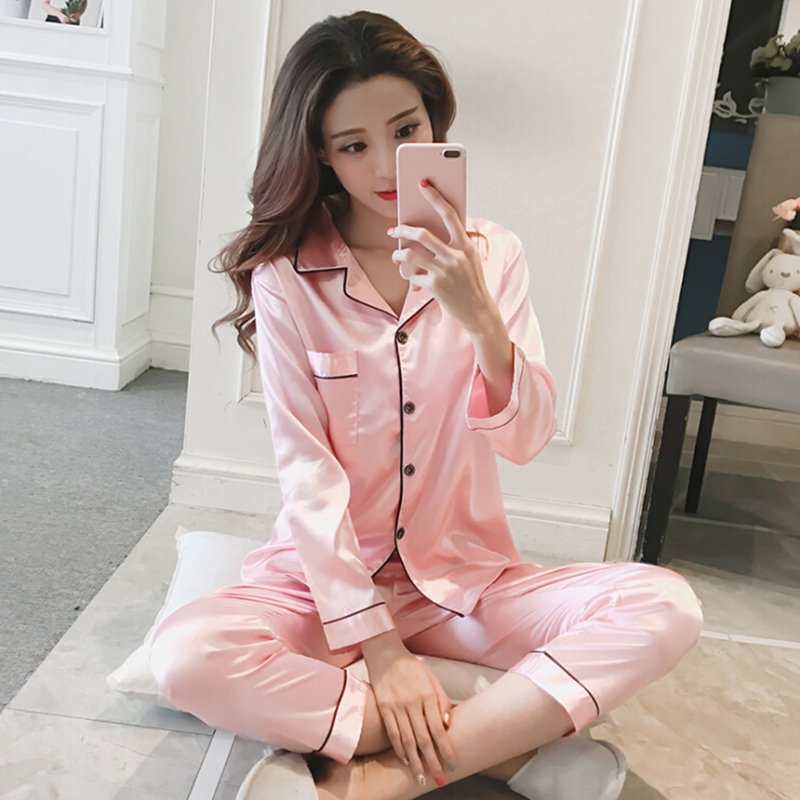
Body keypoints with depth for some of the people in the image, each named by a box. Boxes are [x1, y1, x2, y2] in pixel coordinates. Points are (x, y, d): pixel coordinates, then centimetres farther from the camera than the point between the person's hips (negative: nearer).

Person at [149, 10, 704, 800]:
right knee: (186, 654, -30)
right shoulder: (286, 277, -8)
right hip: (326, 572, -1)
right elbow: (307, 471, -12)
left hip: (461, 577, 2)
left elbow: (527, 439, -8)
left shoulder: (490, 254, -1)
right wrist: (377, 646, -17)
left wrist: (477, 315, -27)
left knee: (666, 607, -20)